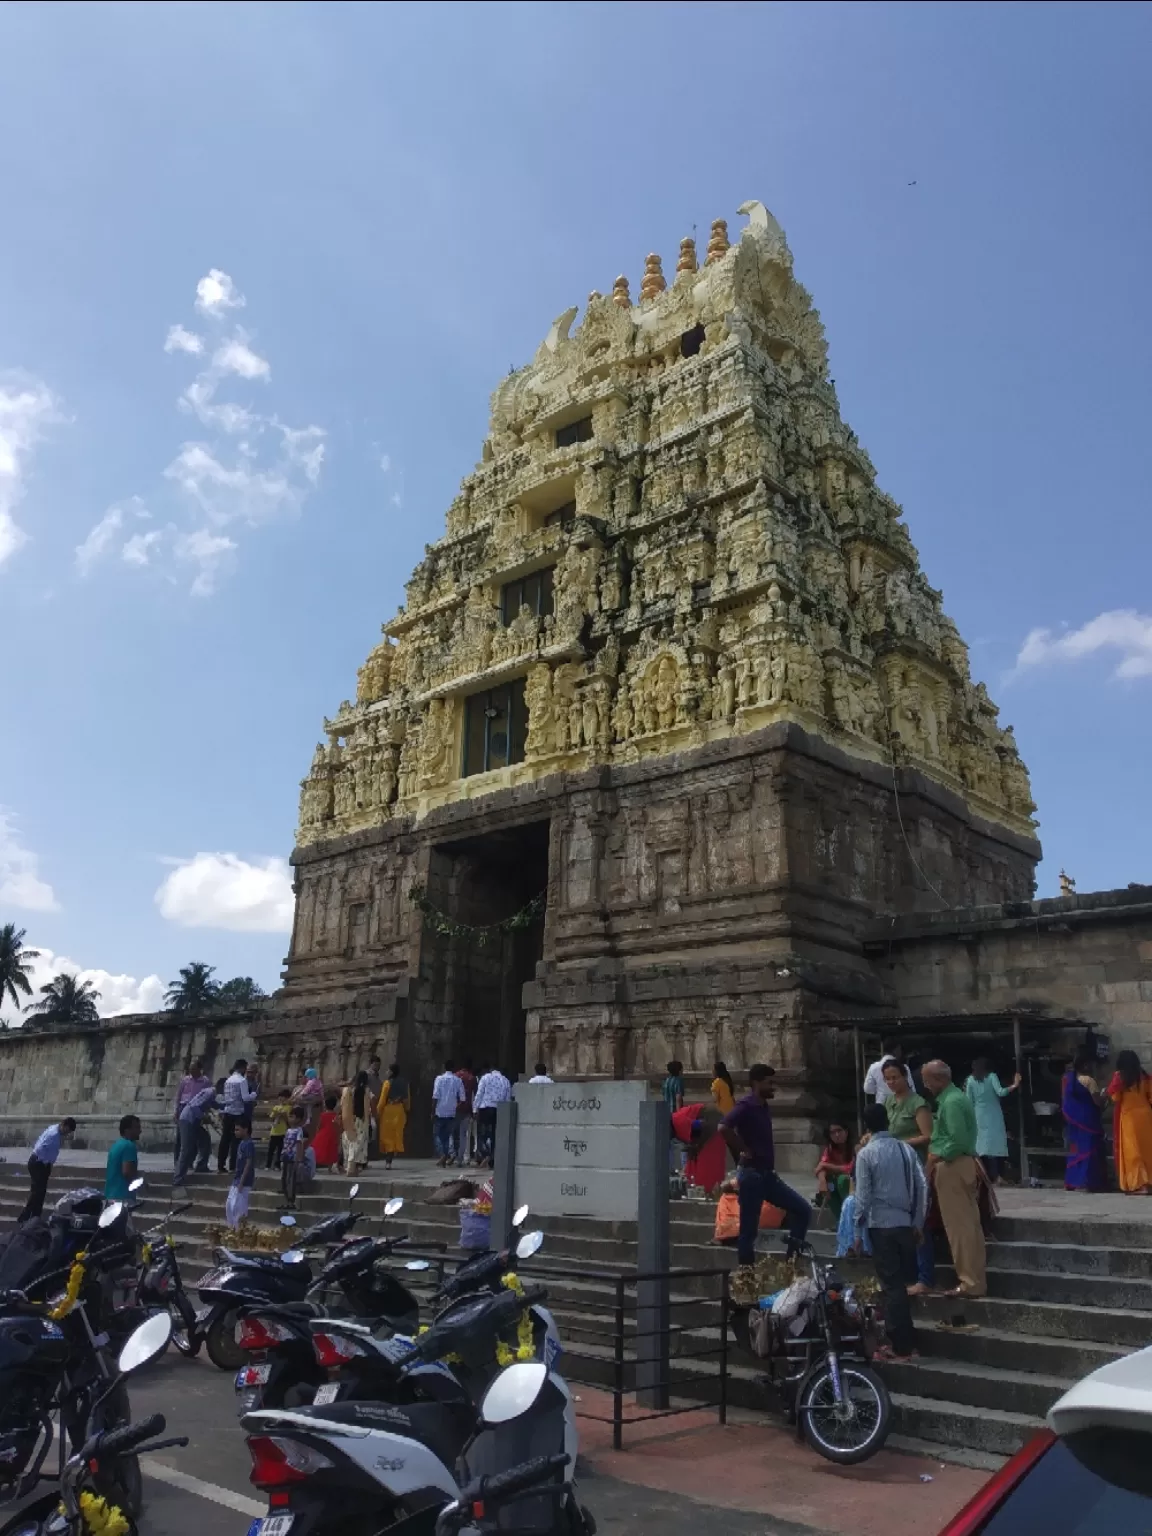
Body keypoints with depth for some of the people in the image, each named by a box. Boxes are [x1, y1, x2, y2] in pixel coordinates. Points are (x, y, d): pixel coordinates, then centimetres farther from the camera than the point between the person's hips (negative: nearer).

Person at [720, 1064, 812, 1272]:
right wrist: (745, 1151, -21)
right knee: (749, 1229, -1)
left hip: (767, 1174, 9)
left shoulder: (763, 1107, 12)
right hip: (751, 1174, -9)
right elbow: (724, 1129, -32)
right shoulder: (746, 1106, -15)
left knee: (802, 1209, 7)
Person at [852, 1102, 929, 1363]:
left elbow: (862, 1196, -10)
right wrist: (918, 1223, 12)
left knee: (892, 1285, 1)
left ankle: (901, 1346, 5)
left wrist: (858, 1231, -1)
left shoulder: (866, 1153, -9)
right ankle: (904, 1341, 22)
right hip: (905, 1223, 4)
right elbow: (923, 1186, 2)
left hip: (880, 1225, -4)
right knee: (901, 1282, 15)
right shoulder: (906, 1149, 2)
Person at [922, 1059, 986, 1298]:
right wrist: (936, 1154, 10)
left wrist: (935, 1158, -13)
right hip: (960, 1165, 10)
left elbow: (958, 1141, -24)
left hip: (953, 1167, -10)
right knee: (969, 1225, 13)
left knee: (960, 1228, -3)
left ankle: (970, 1282, 3)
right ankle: (974, 1279, 20)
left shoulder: (951, 1102, -18)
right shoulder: (955, 1097, 14)